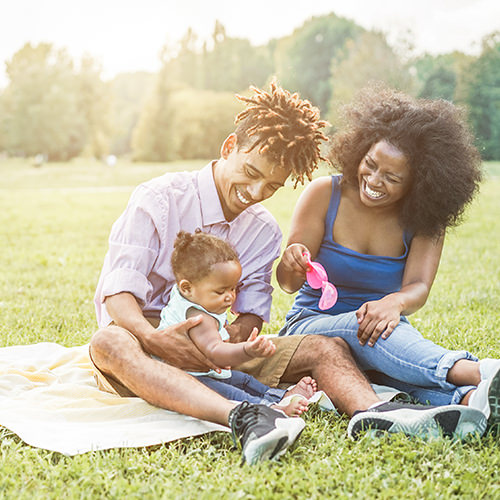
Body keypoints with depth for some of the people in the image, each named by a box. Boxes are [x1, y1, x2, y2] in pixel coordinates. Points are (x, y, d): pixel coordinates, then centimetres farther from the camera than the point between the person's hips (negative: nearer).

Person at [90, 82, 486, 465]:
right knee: (110, 343, -41)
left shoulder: (264, 231, 7)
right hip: (143, 338, -4)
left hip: (214, 350, 4)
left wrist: (239, 331, -25)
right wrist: (154, 338, -35)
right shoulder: (159, 199, -9)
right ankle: (241, 418, -61)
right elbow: (118, 290, -15)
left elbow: (252, 310, 0)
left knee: (324, 348, -16)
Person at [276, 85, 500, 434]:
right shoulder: (324, 195, -7)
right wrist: (292, 264, -33)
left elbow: (419, 287, -17)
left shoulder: (425, 220, -3)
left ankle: (471, 399, -62)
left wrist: (395, 303, -42)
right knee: (358, 327, -36)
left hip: (387, 337, 1)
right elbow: (288, 283, -8)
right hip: (313, 324, -1)